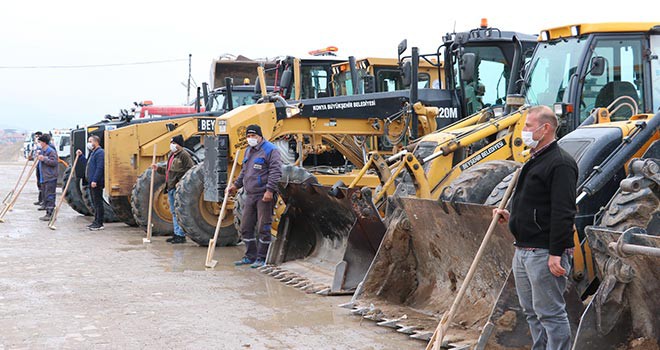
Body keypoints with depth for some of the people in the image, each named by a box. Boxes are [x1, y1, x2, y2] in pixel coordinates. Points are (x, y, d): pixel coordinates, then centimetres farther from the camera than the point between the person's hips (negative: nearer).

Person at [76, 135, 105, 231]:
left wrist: (95, 180, -25)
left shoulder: (100, 152, -13)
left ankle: (99, 224, -6)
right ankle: (96, 222, 21)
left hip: (96, 183, -11)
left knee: (98, 203, -8)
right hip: (92, 182, 11)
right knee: (95, 203, 15)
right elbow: (87, 165, 26)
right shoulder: (93, 153, 20)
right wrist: (81, 156, 18)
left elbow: (100, 168, -21)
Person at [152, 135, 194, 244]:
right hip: (170, 188, 10)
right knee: (173, 211, 13)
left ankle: (181, 235, -6)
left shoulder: (184, 155, -10)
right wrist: (158, 169, 20)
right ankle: (176, 234, 21)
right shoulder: (171, 155, 19)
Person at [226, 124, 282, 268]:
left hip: (264, 196, -8)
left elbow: (275, 171, -16)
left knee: (263, 228, -4)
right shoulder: (248, 151, 18)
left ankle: (262, 258, 4)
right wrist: (236, 185, 23)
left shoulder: (270, 150, -8)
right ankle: (250, 256, 21)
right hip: (250, 196, 8)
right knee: (246, 228, 10)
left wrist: (270, 190, -22)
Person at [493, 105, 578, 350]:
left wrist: (556, 254, -24)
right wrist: (512, 216, 14)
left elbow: (562, 213, -21)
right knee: (532, 312, 16)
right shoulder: (535, 161, 18)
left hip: (545, 253, -10)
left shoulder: (560, 164, -15)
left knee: (550, 313, -5)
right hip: (524, 250, 10)